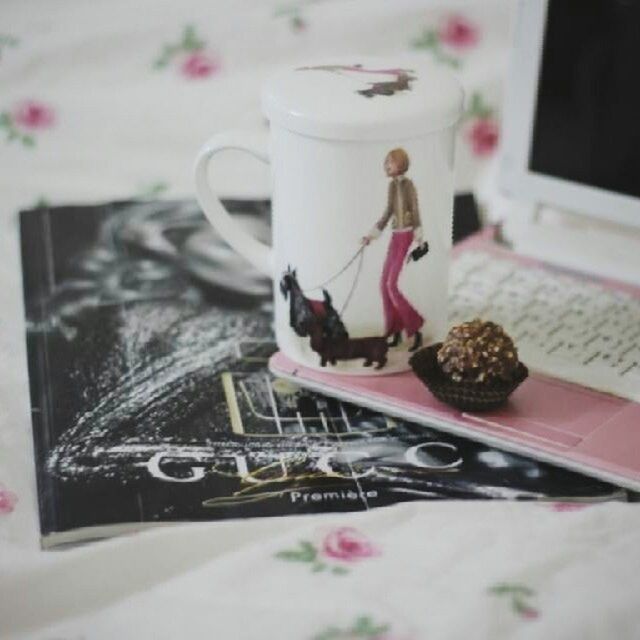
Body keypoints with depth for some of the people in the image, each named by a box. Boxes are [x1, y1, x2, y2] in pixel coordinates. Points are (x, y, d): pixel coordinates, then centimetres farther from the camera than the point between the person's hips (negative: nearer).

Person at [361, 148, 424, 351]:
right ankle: (396, 331, 13)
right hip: (395, 237, 8)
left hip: (406, 237, -8)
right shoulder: (392, 185, 12)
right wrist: (371, 235, 22)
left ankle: (416, 331, -6)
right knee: (385, 285, 6)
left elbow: (415, 213, -15)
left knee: (392, 285, -14)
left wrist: (418, 241, -22)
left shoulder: (408, 185, -11)